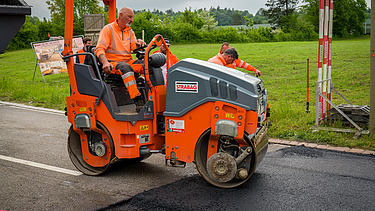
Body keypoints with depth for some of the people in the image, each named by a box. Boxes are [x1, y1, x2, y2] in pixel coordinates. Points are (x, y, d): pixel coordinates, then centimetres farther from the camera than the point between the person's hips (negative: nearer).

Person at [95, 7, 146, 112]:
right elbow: (99, 49, -8)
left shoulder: (130, 31, 20)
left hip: (128, 61, 6)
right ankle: (138, 101, -46)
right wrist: (105, 62, -28)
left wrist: (138, 43, -19)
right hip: (113, 62, -6)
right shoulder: (108, 29, 1)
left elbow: (133, 46, 7)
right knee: (126, 67, -38)